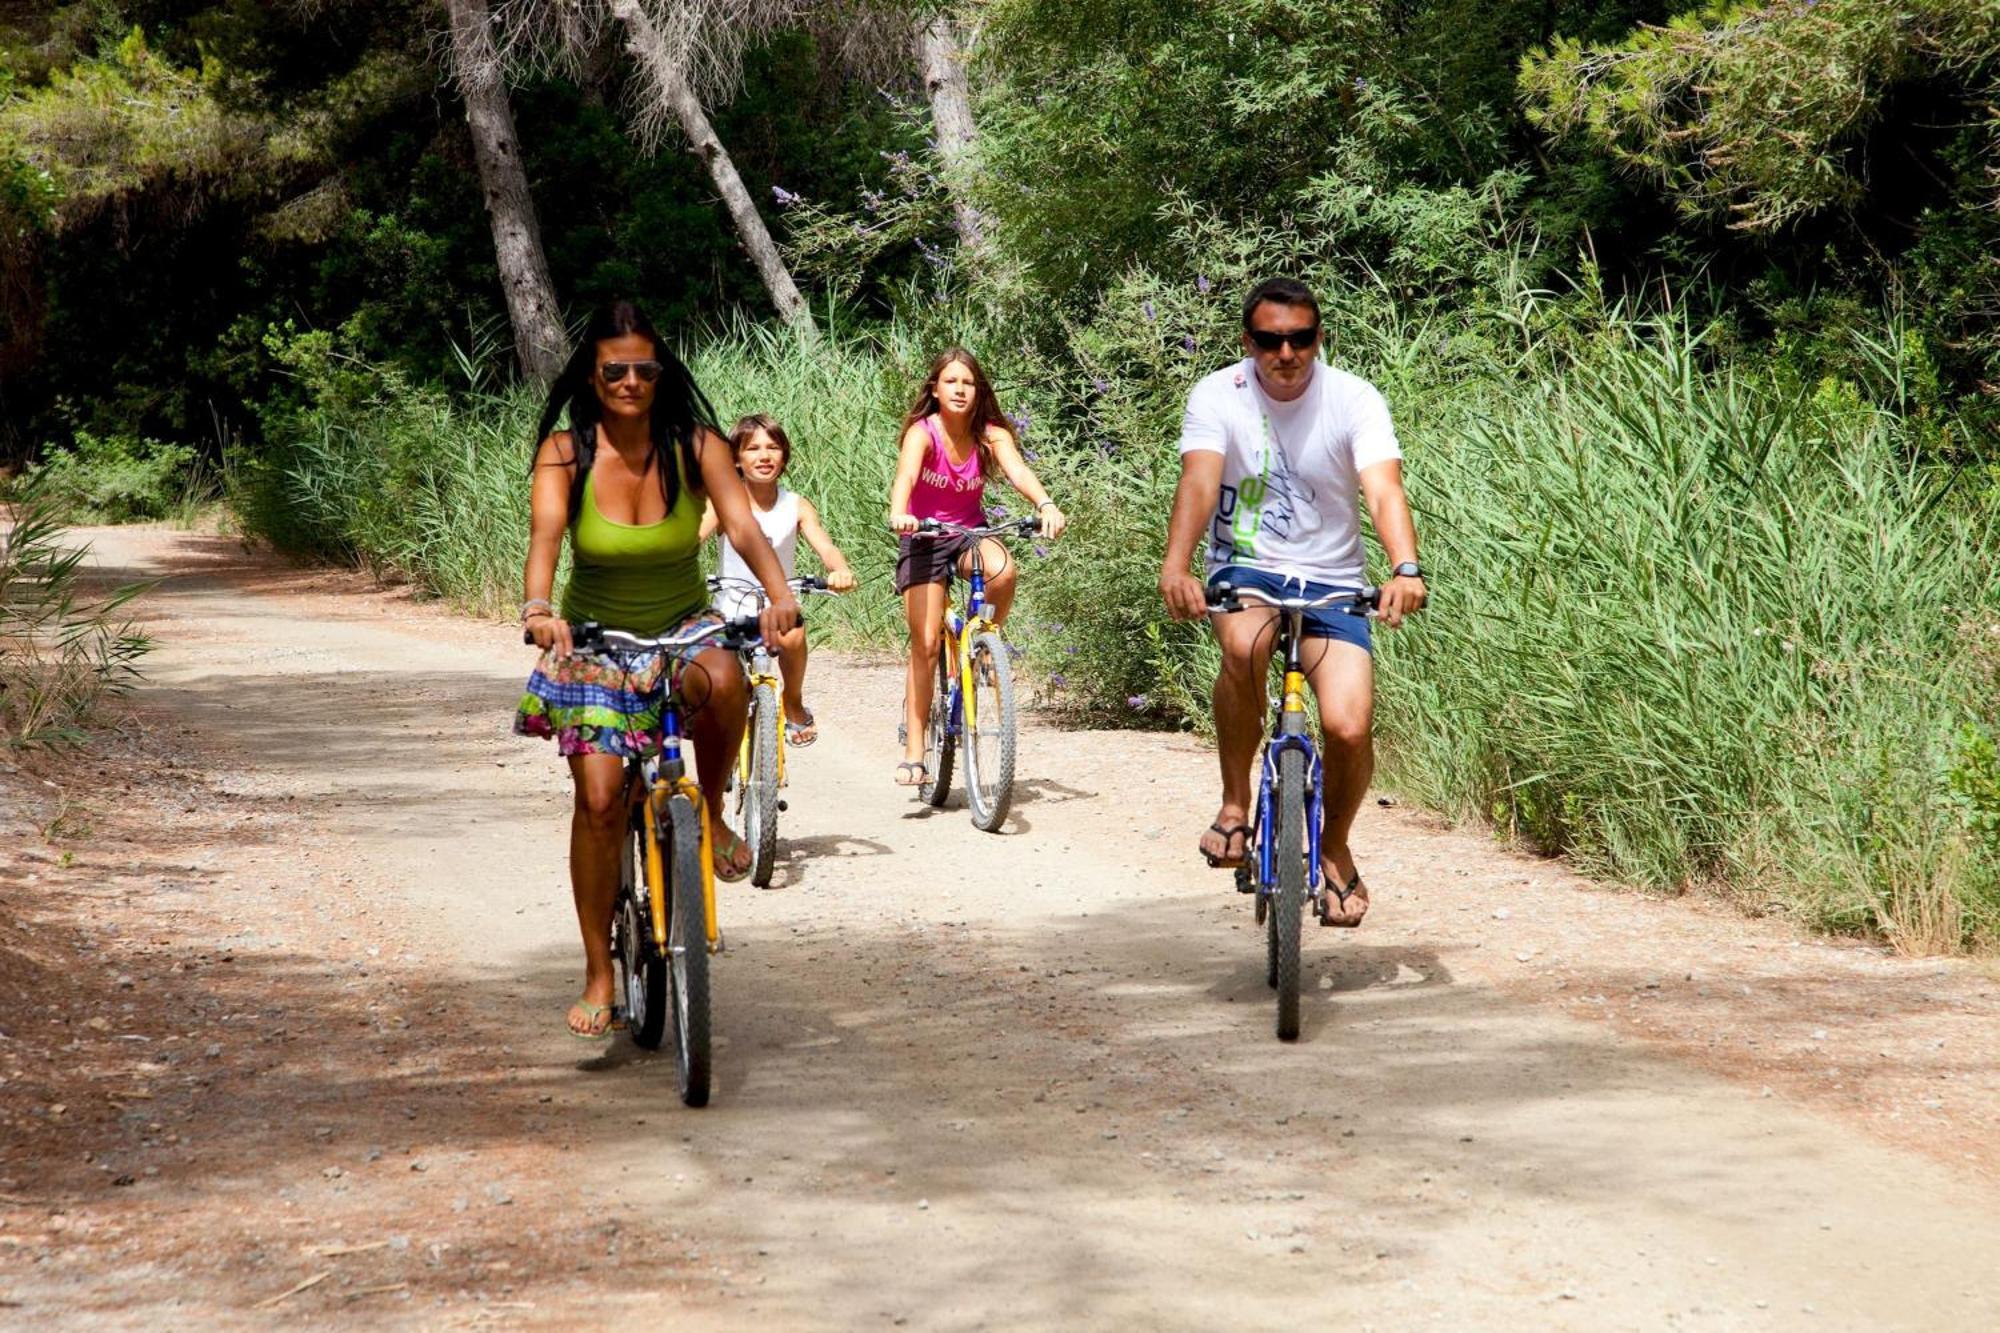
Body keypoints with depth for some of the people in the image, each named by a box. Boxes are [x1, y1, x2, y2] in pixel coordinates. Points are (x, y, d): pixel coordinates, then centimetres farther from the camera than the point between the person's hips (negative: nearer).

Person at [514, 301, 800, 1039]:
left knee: (723, 681, -36)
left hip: (683, 626, 0)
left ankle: (711, 810, -7)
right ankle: (598, 977, 2)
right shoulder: (566, 452, -13)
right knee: (600, 798, -11)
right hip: (592, 641, 0)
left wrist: (778, 593, -43)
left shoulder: (695, 445, -11)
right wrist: (536, 607, -49)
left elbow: (743, 524, -23)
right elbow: (545, 534, -29)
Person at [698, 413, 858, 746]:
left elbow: (825, 547, -16)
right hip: (732, 609, 0)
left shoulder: (796, 507, -4)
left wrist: (840, 570, -41)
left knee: (792, 635, -33)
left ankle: (794, 706, -3)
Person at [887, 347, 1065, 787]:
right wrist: (898, 514, -56)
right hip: (925, 539, -2)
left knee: (1002, 570, -34)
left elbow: (1017, 470, -26)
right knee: (925, 644, -9)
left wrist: (1046, 505, -46)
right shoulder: (922, 433, -16)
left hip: (970, 532, 2)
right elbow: (906, 474, -35)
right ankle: (913, 753, -3)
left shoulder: (990, 434, -9)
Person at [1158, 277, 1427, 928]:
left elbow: (1384, 489, -25)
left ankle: (1334, 846, 14)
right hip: (1245, 567, 0)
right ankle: (1235, 804, -16)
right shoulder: (1218, 396, -9)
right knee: (1244, 644, -36)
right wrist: (1175, 566, -43)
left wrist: (1405, 569, -44)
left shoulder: (1355, 400, -10)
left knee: (1349, 728, -17)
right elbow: (1199, 480, -25)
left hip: (1332, 580, 1)